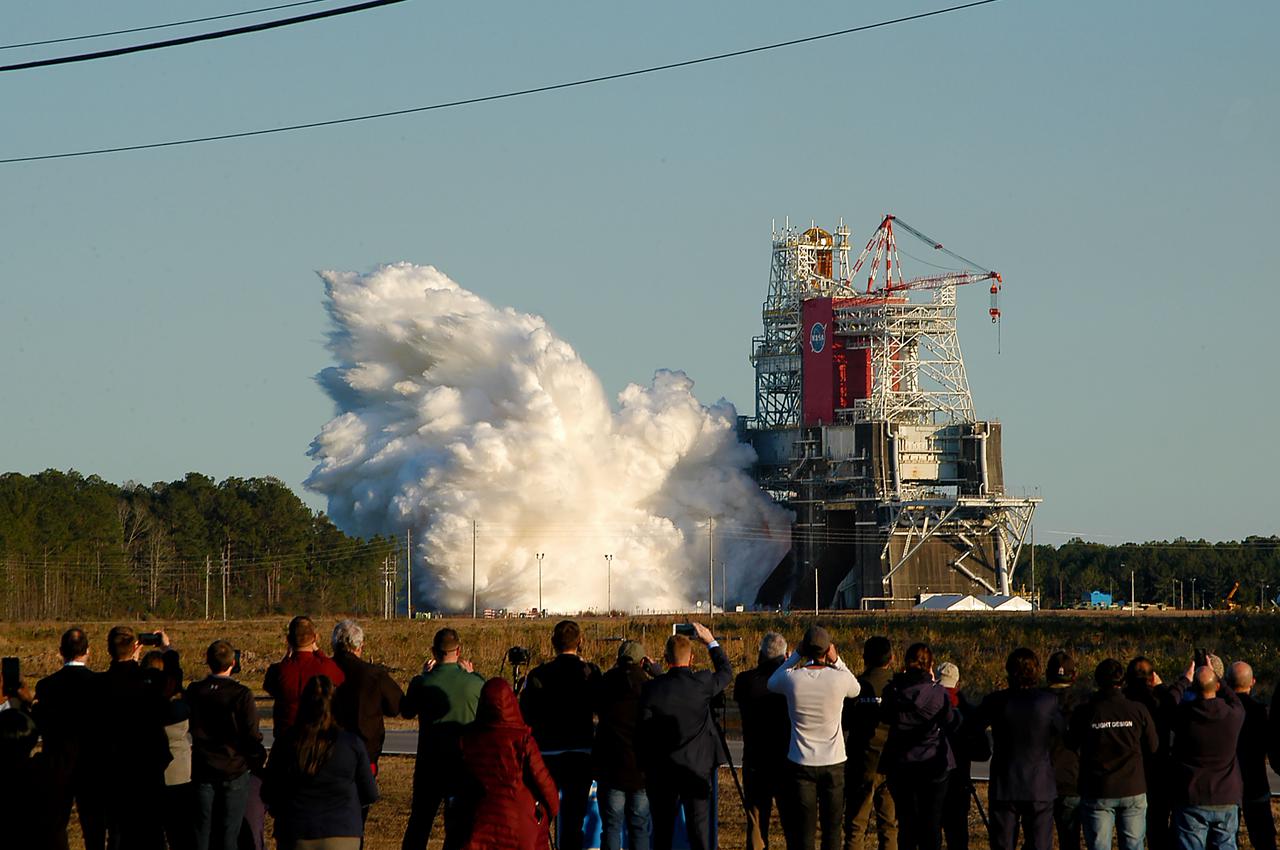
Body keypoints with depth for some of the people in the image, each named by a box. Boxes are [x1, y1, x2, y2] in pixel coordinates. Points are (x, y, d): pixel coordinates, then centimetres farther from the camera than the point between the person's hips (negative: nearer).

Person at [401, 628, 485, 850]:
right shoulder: (474, 682, -11)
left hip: (429, 763, 1)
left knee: (419, 823, 13)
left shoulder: (421, 683, -10)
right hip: (465, 763, -1)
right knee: (457, 824, 6)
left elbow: (406, 711, 9)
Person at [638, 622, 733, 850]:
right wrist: (711, 641, 21)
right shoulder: (702, 683, -10)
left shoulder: (651, 688, -10)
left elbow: (643, 732, -6)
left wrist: (647, 767, 5)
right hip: (697, 769, 0)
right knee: (699, 831, 4)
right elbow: (726, 672, 12)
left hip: (661, 771, 0)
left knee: (662, 831, 9)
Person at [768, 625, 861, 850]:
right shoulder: (840, 678, -12)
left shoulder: (792, 678, -12)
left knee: (803, 832, 4)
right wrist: (836, 660, 5)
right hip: (834, 764, 0)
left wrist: (796, 655, 9)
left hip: (801, 764, 0)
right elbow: (856, 690, 12)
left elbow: (772, 683, 13)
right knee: (833, 829, 11)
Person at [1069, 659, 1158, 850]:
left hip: (1097, 793, -1)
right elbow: (1154, 747, 5)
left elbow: (1073, 744, 3)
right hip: (1133, 791, 1)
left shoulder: (1084, 712, -9)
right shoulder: (1138, 710, -4)